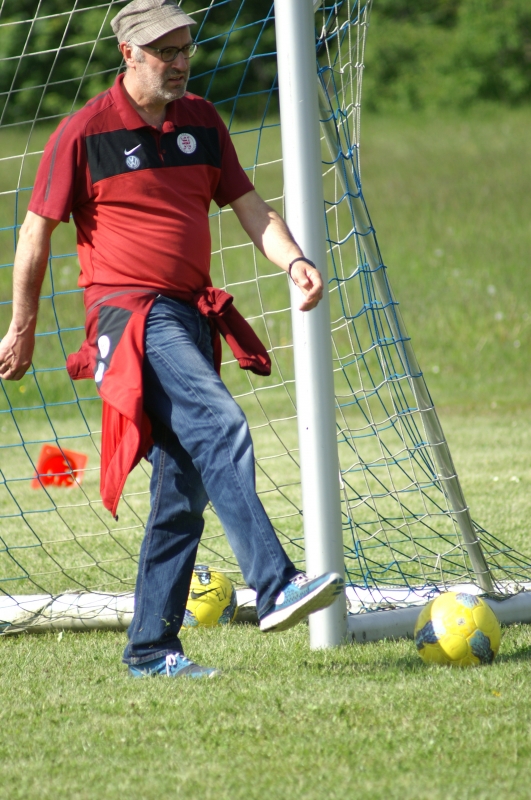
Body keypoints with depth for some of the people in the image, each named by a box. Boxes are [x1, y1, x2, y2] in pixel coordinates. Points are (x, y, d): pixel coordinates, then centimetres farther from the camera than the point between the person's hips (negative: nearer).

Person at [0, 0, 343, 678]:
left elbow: (245, 203, 12)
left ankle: (150, 649, 15)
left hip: (191, 316, 7)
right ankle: (275, 589, -35)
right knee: (220, 428, -27)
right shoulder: (85, 133, -5)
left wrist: (293, 260, -7)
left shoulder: (201, 121, 12)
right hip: (130, 315, -7)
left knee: (185, 488, 7)